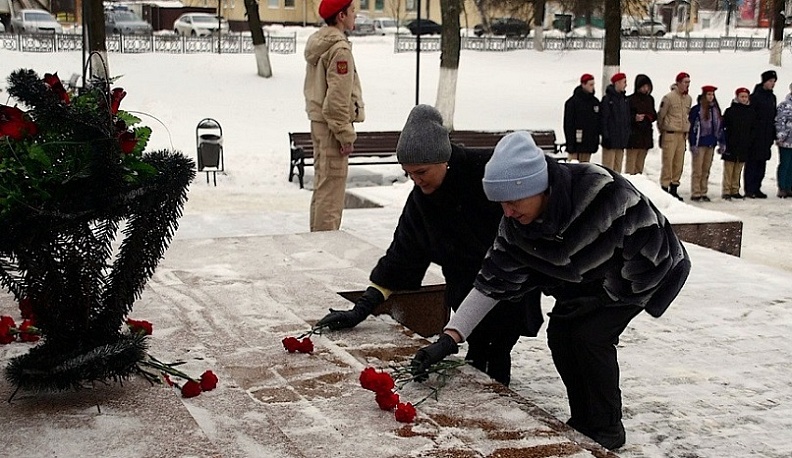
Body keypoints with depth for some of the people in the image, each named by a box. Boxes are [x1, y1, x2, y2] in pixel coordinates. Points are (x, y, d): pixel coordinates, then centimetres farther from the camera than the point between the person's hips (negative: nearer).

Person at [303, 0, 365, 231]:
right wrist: (346, 135, -17)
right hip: (333, 125, -10)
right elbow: (338, 97, -22)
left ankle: (317, 234, 27)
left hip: (318, 120, 10)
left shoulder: (317, 43, 13)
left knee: (321, 184, 18)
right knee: (332, 188, -5)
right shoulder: (340, 48, -17)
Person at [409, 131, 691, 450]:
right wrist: (449, 339, -24)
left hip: (640, 276, -6)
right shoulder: (516, 225, -20)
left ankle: (607, 433, 2)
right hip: (588, 278, 6)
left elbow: (651, 248, -30)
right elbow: (492, 282, -15)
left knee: (591, 335, -17)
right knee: (560, 334, -5)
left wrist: (603, 297, -19)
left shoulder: (602, 191, -40)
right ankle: (582, 422, 15)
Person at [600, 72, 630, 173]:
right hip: (611, 138, -7)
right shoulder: (607, 99, -9)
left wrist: (627, 134, 12)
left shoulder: (624, 99, 13)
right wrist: (606, 136, -16)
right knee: (609, 165, -8)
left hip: (621, 139, 7)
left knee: (618, 165, 11)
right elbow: (603, 119, -11)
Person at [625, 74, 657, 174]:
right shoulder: (630, 99, -7)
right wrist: (634, 118, -25)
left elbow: (654, 115, 21)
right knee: (631, 160, -8)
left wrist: (648, 117, -1)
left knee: (640, 162, 11)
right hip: (634, 135, -6)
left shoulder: (649, 99, 13)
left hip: (646, 135, 6)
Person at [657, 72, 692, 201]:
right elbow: (661, 115, -4)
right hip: (670, 134, -6)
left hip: (682, 135, 6)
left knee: (679, 163, 8)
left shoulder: (688, 99, 11)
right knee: (667, 162, -6)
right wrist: (662, 130, 2)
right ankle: (665, 187, -2)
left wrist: (687, 130, 17)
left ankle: (674, 188, 15)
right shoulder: (669, 97, -9)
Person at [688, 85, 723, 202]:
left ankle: (703, 193, 15)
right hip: (699, 143, -6)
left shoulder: (716, 109, 12)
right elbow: (692, 127, -10)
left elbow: (720, 127, 18)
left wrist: (721, 142, 13)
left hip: (711, 144, 6)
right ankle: (695, 193, 1)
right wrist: (693, 144, -14)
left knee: (706, 170, 10)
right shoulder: (696, 109, -8)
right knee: (697, 170, -4)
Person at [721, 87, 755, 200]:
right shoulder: (730, 111, -2)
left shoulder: (751, 112, 9)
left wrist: (750, 143, 7)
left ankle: (735, 190, 16)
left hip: (744, 147, 4)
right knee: (728, 170, -1)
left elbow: (753, 130, 14)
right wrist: (723, 143, -9)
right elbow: (723, 128, -4)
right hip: (730, 145, -4)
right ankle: (726, 191, 2)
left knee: (738, 170, 9)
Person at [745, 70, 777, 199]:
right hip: (755, 136, -7)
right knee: (752, 163, -4)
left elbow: (773, 117, 20)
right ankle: (749, 190, 0)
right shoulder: (755, 96, -9)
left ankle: (756, 189, 16)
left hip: (766, 137, 7)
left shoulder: (772, 97, 15)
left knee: (762, 164, 9)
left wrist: (773, 135, 15)